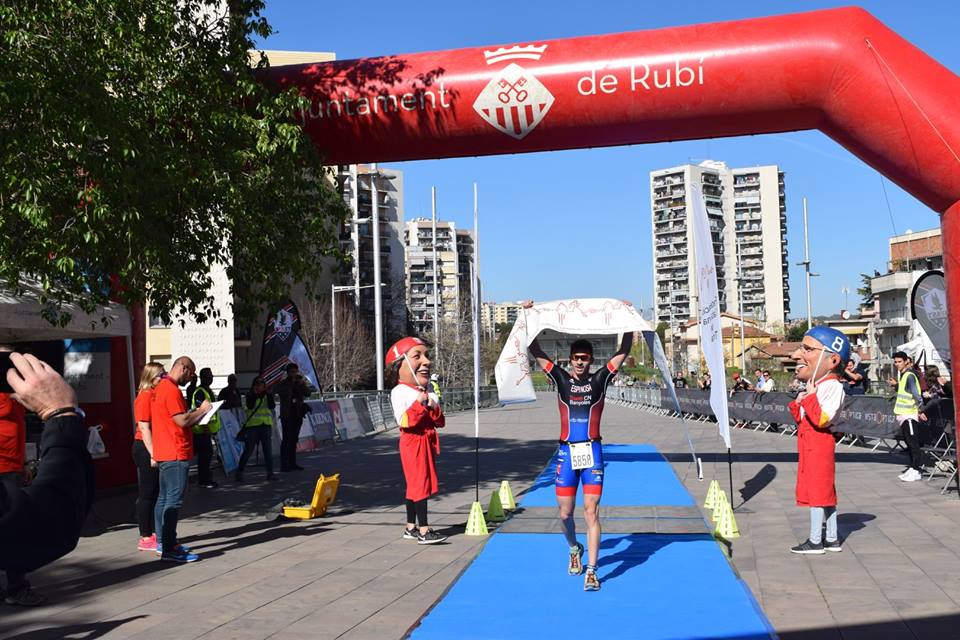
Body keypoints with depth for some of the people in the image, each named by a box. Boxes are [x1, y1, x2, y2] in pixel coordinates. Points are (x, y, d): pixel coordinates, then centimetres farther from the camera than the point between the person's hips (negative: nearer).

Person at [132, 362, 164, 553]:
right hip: (146, 449, -9)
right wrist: (152, 454, -20)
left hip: (157, 449, 9)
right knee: (147, 493, -2)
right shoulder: (145, 396, -12)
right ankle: (145, 538, 4)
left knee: (156, 493, 13)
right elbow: (144, 427, -17)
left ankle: (154, 533, 21)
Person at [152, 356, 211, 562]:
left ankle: (163, 541, 23)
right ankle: (169, 549, -10)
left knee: (164, 498, 15)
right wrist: (202, 410, -6)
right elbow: (182, 421, -20)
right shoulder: (171, 389, -16)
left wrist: (197, 413, 13)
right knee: (174, 500, -10)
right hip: (175, 454, -11)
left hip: (164, 453, 11)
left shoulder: (160, 388, 17)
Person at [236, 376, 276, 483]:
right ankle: (239, 473, 9)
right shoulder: (250, 395, 1)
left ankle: (270, 473, 7)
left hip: (266, 425, 3)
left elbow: (271, 406, -7)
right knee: (248, 450, 0)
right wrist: (254, 394, -16)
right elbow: (250, 406, -16)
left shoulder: (268, 395, 8)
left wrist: (268, 395, -13)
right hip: (252, 425, -2)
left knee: (268, 450, 2)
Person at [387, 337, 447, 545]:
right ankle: (423, 530, -7)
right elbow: (404, 421, -21)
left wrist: (434, 408, -10)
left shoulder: (430, 394, 12)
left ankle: (410, 527, 22)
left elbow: (440, 422, 8)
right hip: (412, 442, -8)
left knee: (414, 486, 14)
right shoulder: (399, 392, -11)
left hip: (427, 442, 8)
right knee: (420, 484, -10)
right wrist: (418, 404, -26)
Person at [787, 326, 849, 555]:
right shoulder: (816, 385, 14)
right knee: (824, 491, 14)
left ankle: (815, 541, 4)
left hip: (818, 442, -10)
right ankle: (831, 538, 21)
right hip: (809, 442, 10)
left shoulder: (832, 386, -16)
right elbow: (801, 418, 19)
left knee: (816, 490, -3)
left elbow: (821, 419, -27)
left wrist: (809, 396, -22)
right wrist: (798, 403, 3)